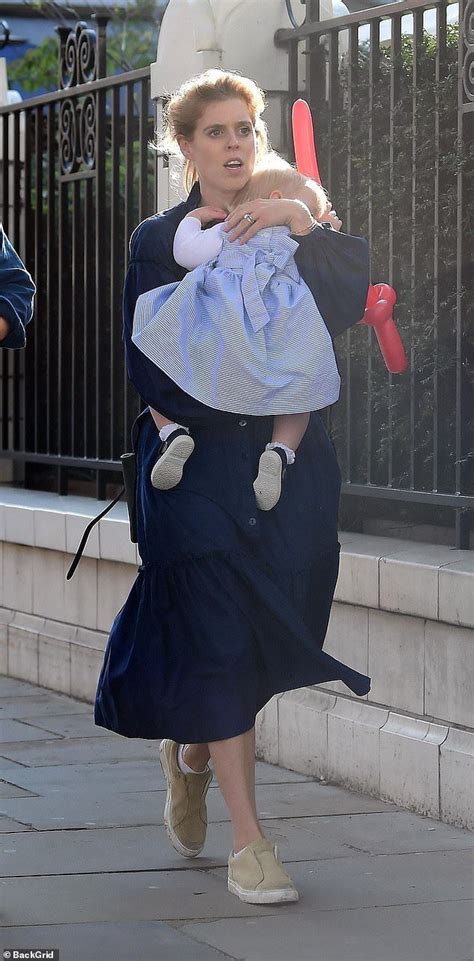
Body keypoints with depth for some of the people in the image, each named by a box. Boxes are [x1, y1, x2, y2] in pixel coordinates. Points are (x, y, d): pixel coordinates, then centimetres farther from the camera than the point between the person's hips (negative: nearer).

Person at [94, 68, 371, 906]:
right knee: (218, 638, -10)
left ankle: (189, 752, 36)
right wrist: (237, 410, -14)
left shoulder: (294, 232, 11)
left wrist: (301, 224, -18)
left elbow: (349, 303, -8)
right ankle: (247, 838, -6)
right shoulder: (159, 240, 4)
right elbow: (150, 364, -4)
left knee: (262, 639, 3)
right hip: (197, 463, -3)